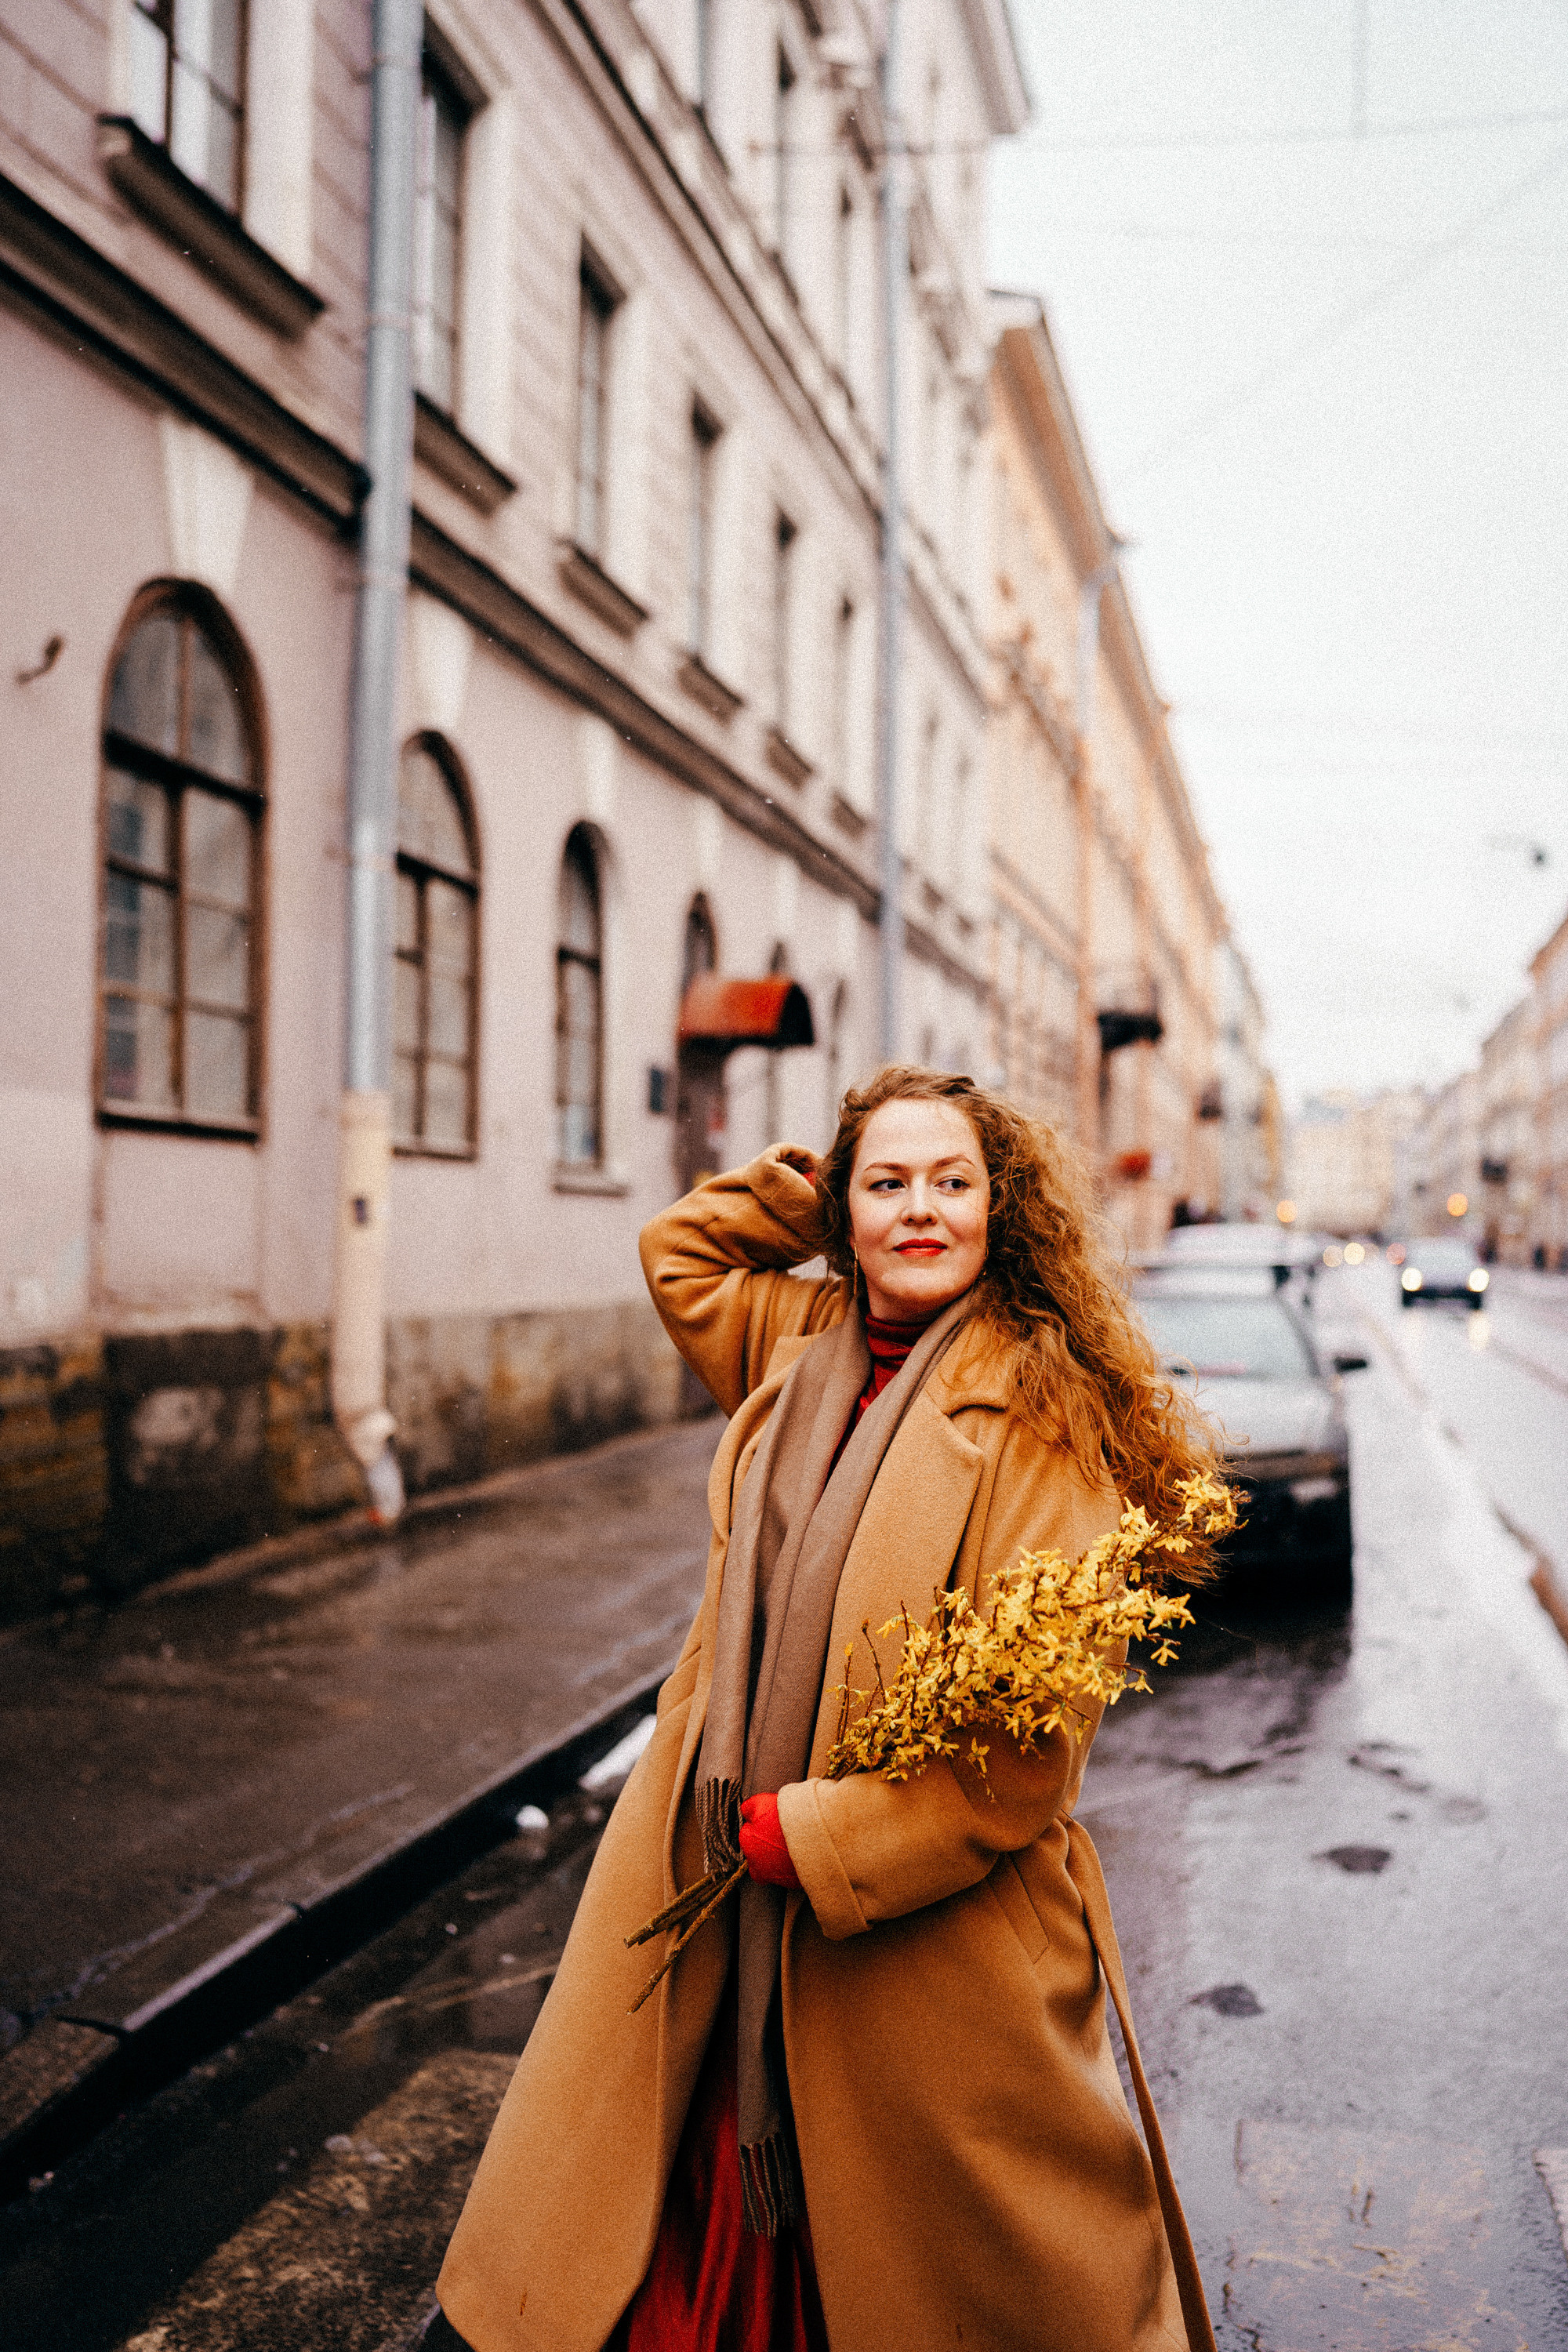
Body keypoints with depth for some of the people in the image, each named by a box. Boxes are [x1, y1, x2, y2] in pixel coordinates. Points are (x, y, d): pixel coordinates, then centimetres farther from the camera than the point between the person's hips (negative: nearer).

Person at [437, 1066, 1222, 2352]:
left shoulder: (1047, 1413, -15)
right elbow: (680, 1252, 24)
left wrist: (801, 1839, -17)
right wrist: (815, 1184, 7)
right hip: (729, 1918, 6)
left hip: (928, 1935, -5)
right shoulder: (800, 1347, 5)